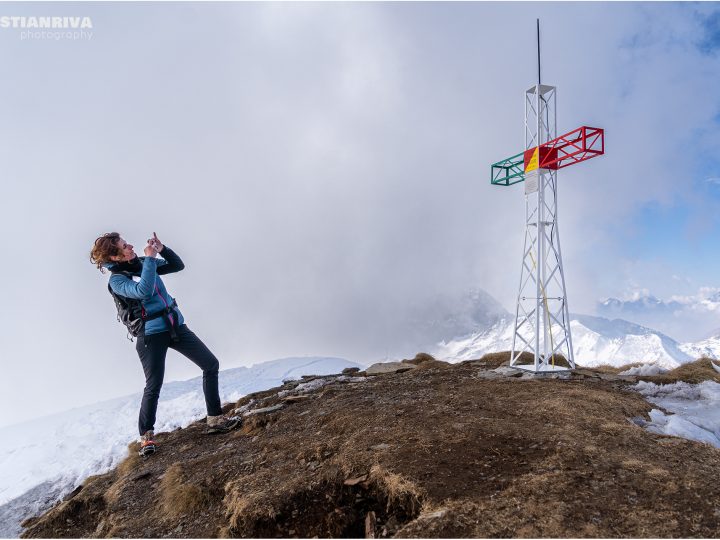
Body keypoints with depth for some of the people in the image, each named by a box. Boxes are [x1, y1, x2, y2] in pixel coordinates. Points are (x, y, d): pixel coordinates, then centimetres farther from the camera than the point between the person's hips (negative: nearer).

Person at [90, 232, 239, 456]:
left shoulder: (142, 263, 8)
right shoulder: (117, 280, -10)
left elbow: (177, 265, 15)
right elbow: (144, 291, -29)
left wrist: (162, 249, -2)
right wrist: (150, 258, -24)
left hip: (176, 326, 6)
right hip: (151, 334, -6)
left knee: (211, 364, 0)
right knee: (153, 387, -7)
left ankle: (215, 419, 8)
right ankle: (146, 436, 16)